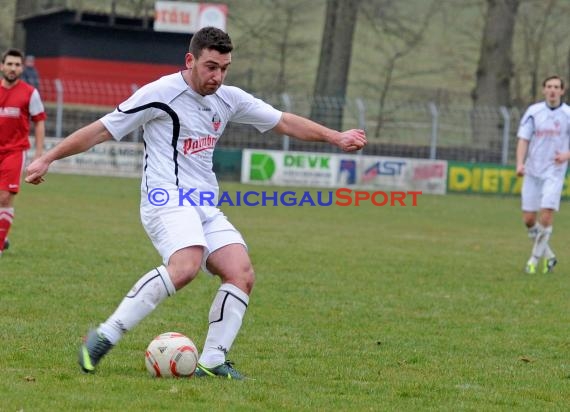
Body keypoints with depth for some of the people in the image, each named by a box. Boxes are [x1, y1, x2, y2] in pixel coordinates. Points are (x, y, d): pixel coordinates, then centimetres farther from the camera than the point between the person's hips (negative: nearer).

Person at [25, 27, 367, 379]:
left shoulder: (228, 99, 13)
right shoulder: (161, 94, -6)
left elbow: (284, 122, 24)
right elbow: (102, 130, -2)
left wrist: (335, 137, 18)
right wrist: (48, 159, -1)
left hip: (206, 208, 8)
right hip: (168, 200, -8)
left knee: (241, 274, -12)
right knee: (186, 265, -33)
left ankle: (213, 360, -8)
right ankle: (105, 336, -28)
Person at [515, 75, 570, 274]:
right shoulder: (533, 111, 1)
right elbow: (523, 139, -1)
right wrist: (520, 163, -16)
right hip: (532, 172, 2)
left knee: (546, 217, -14)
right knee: (529, 219, 0)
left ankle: (534, 260, 0)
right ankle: (548, 255, 21)